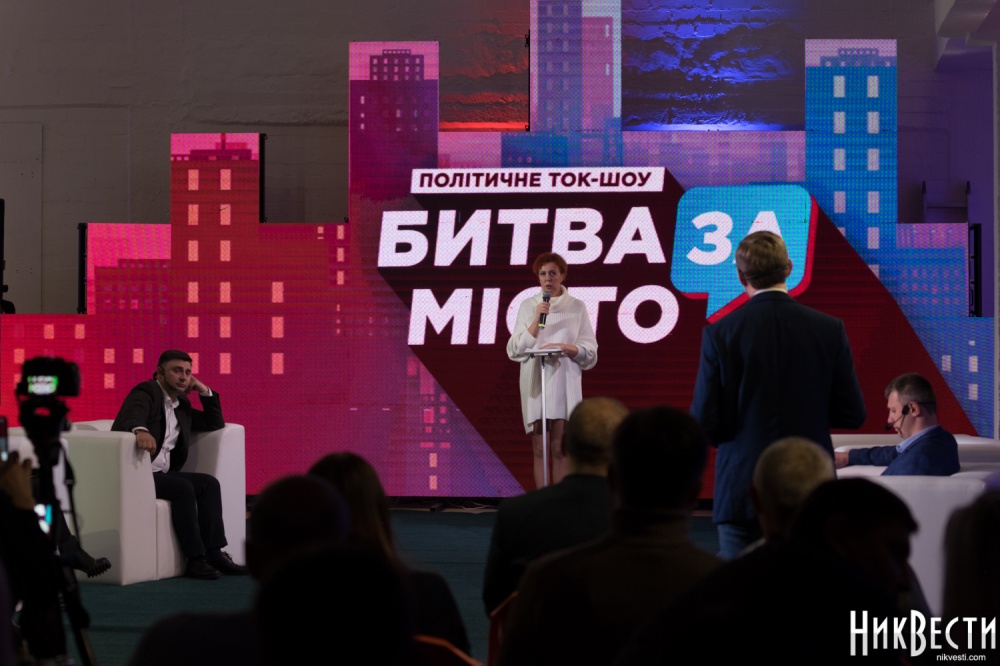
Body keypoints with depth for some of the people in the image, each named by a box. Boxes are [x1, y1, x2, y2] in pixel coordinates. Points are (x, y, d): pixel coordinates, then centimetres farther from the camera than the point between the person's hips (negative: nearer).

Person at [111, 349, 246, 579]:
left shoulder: (182, 404, 19)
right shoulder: (146, 392, -8)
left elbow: (215, 423, 24)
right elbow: (133, 415, -30)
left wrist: (205, 391, 11)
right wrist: (141, 430, -54)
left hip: (161, 474, 9)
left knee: (209, 483, -8)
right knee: (183, 488, -28)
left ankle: (214, 553, -13)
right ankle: (195, 560, -25)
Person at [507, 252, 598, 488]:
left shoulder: (577, 307, 5)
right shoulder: (527, 306, 8)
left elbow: (590, 352, 4)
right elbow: (515, 350, 1)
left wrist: (567, 348, -15)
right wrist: (537, 319, -9)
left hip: (564, 382, -1)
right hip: (535, 382, 1)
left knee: (559, 449, -4)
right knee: (539, 449, 1)